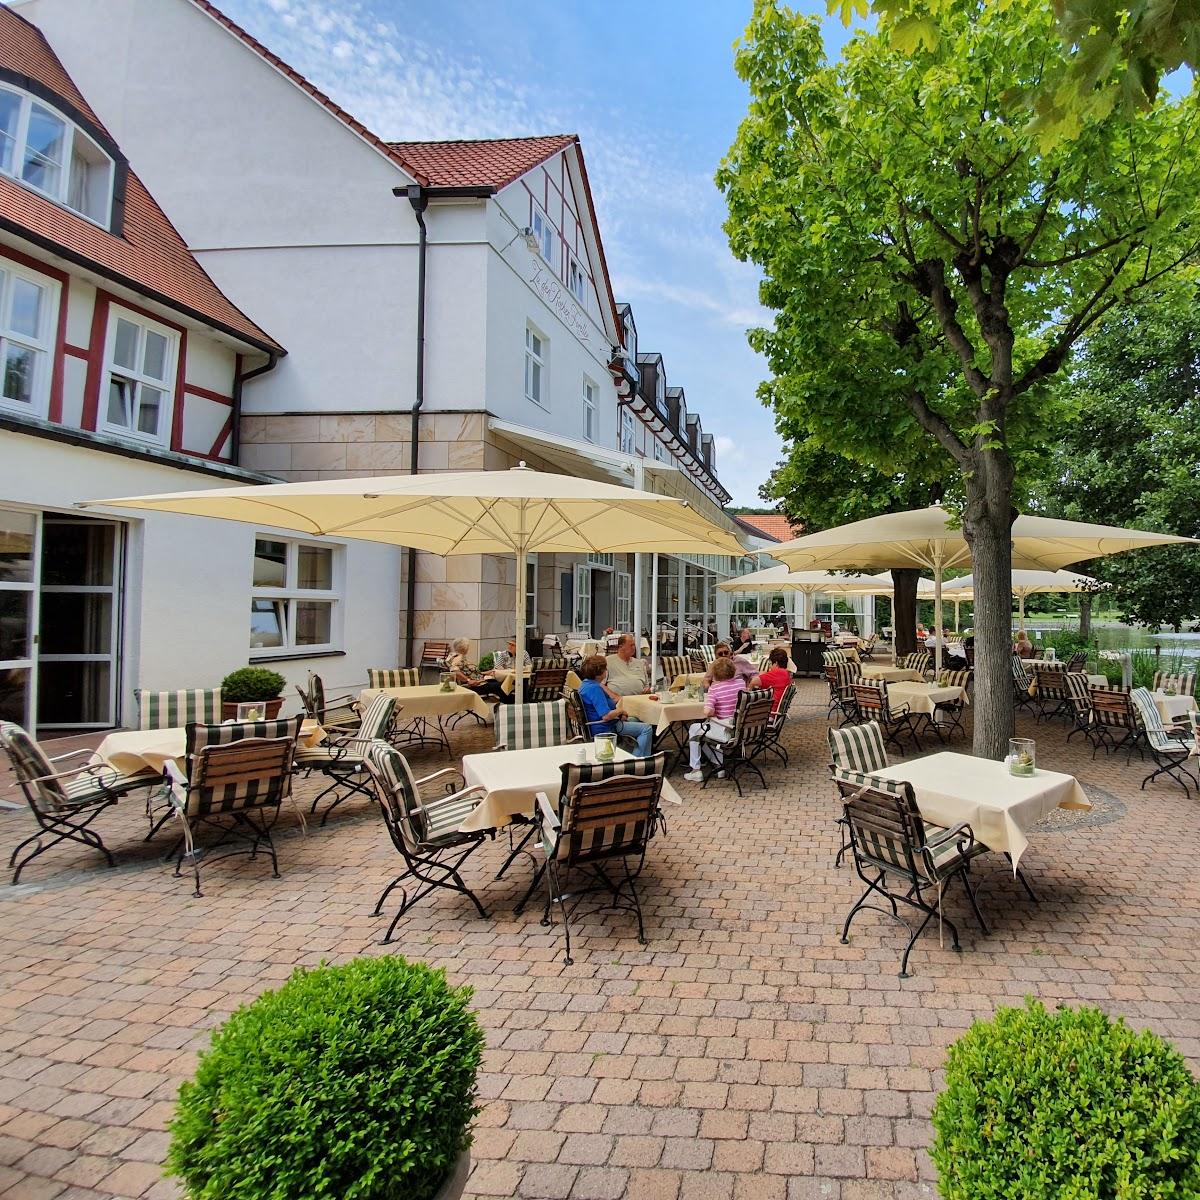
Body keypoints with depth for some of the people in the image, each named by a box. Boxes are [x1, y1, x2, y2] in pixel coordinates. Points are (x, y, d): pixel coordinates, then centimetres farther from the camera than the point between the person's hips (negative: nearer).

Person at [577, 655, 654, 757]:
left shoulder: (586, 684, 8)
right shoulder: (594, 688, -26)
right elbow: (606, 716, -30)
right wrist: (620, 711, -15)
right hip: (604, 729, -11)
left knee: (636, 720, 28)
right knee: (646, 729, -10)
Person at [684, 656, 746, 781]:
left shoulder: (715, 688, -17)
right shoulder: (741, 682, -2)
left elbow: (707, 712, -27)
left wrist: (714, 713, -4)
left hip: (726, 732, -6)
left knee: (693, 730, 20)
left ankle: (695, 771, 23)